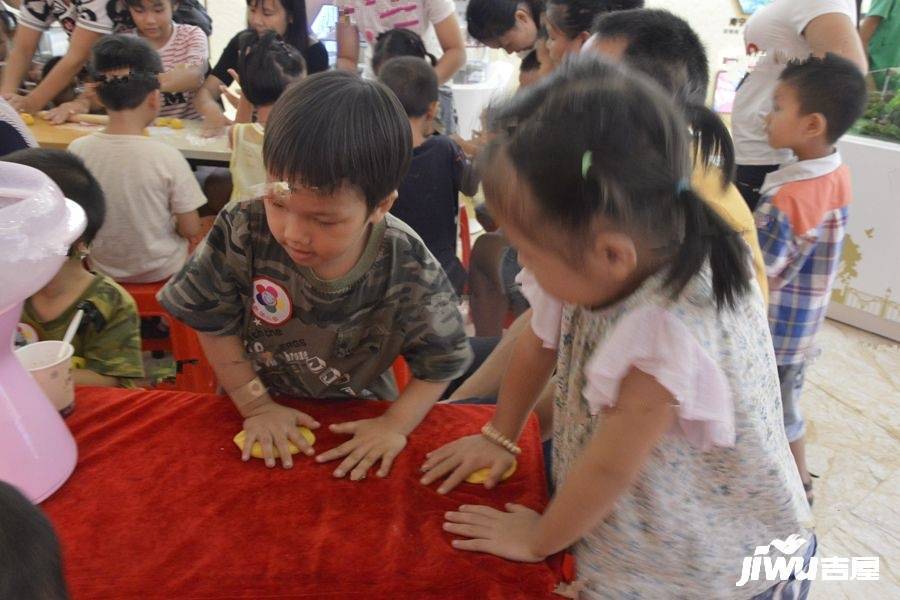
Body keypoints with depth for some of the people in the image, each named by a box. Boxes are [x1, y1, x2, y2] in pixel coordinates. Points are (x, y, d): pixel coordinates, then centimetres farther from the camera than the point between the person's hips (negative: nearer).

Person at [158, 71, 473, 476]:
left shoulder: (410, 271, -24)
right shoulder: (242, 232, -24)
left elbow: (441, 362, -11)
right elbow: (211, 321, -10)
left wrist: (395, 424, -20)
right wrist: (255, 405, -10)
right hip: (259, 405, 1)